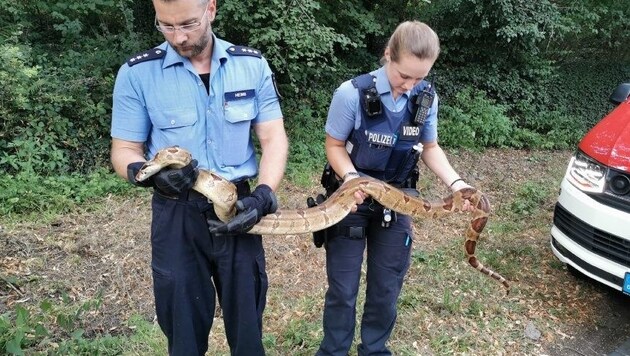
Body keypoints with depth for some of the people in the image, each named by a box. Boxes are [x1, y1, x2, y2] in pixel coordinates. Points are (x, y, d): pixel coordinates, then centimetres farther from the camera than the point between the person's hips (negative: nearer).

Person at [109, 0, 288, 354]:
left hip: (239, 208, 1)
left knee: (247, 322, 17)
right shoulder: (137, 73, -6)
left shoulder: (253, 65, -1)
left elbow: (274, 138, -1)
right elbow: (124, 150, 0)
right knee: (184, 327, 14)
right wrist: (149, 174, -23)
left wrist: (264, 195, -17)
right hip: (178, 214, -1)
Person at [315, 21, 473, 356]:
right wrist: (351, 177, -28)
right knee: (343, 289, 8)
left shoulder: (427, 97, -9)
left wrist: (455, 181, -12)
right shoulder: (353, 93, -22)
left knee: (386, 288, 15)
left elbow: (429, 148, 4)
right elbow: (334, 146, -9)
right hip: (352, 199, -3)